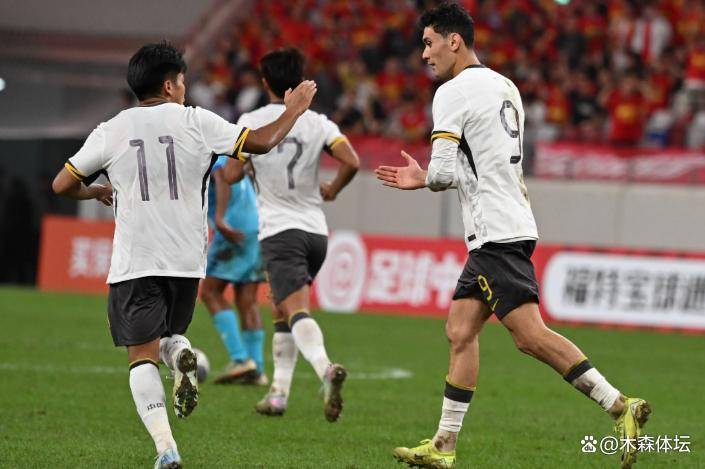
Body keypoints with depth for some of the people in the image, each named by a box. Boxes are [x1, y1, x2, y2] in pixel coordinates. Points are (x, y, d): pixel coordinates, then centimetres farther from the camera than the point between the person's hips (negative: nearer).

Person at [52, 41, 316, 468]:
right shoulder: (196, 122, 0)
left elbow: (62, 185, 7)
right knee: (169, 334, 23)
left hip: (134, 263, -1)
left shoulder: (111, 131, 3)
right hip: (187, 260, 1)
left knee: (143, 354, 2)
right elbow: (261, 141, 1)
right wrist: (293, 111, 18)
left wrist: (98, 191, 28)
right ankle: (181, 354, -15)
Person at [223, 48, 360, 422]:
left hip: (279, 231, -5)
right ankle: (279, 391, 21)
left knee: (297, 310, -19)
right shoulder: (318, 123, 5)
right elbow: (351, 162, -8)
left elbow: (231, 175, -5)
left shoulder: (250, 122, -2)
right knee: (281, 311, 22)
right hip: (316, 229, 5)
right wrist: (332, 190, 11)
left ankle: (325, 368, -46)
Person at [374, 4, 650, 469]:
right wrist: (421, 178, 26)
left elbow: (443, 172, -17)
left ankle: (620, 406, -18)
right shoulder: (505, 87, 18)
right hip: (505, 232, 10)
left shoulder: (453, 92, -10)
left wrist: (427, 178, 8)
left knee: (531, 335, -14)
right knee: (460, 330, 10)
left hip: (496, 234, -10)